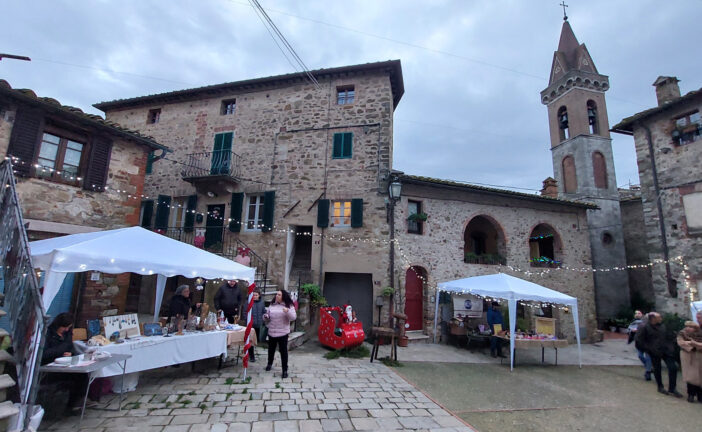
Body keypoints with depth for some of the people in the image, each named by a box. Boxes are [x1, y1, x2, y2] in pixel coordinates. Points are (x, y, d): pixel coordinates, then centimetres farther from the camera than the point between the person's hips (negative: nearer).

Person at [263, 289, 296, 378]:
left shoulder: (289, 306, -5)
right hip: (271, 332, 4)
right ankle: (269, 364, 44)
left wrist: (288, 312, -31)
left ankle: (285, 370, 8)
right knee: (271, 349, 20)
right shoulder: (272, 305, 7)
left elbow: (293, 317, -13)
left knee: (283, 351, -2)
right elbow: (267, 318, 16)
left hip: (283, 333, -4)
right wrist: (265, 316, -8)